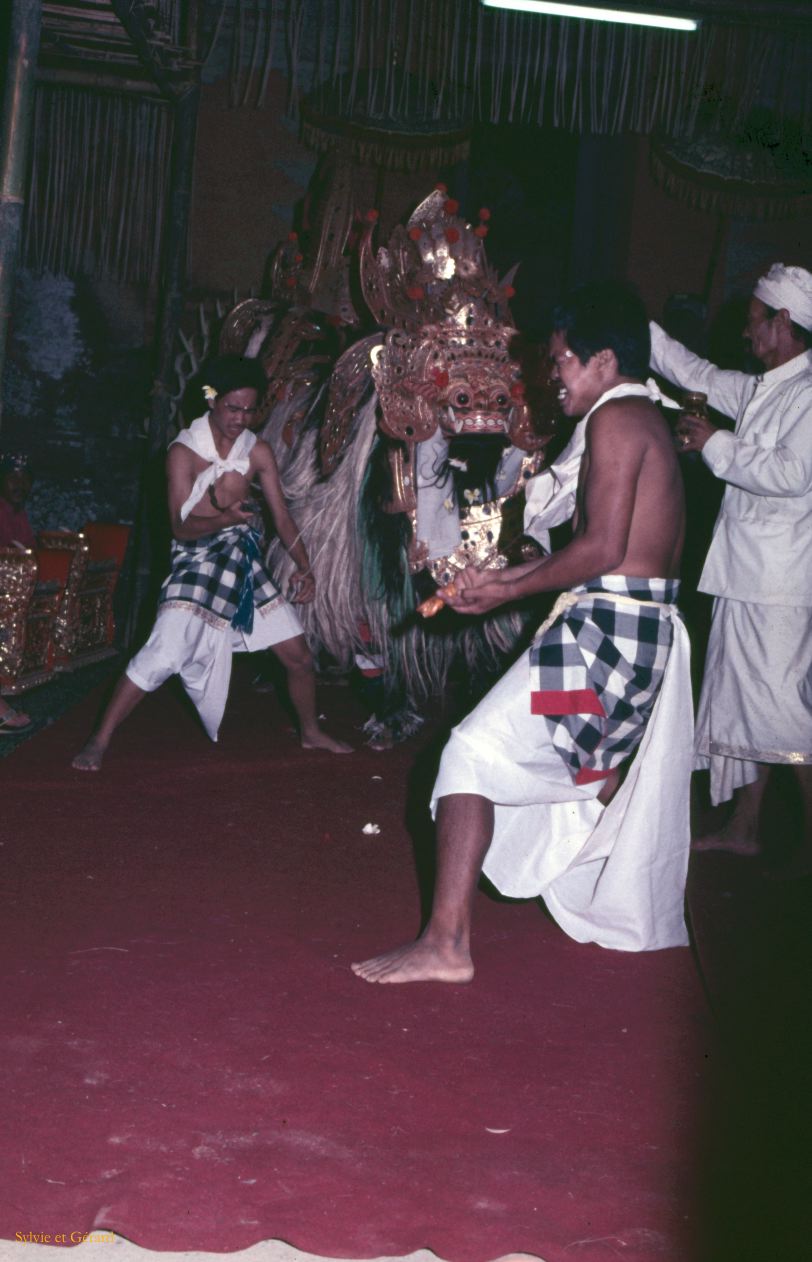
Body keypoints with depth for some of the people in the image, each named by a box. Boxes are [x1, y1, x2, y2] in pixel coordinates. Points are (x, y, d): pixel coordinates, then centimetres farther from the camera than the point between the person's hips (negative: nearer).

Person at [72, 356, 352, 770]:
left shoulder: (258, 452, 1)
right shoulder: (183, 452, -12)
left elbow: (281, 516, 3)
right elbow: (182, 528, -15)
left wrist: (303, 565, -10)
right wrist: (224, 518, -33)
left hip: (243, 563, 5)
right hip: (197, 562, -5)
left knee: (299, 655, 6)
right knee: (162, 654, -20)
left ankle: (311, 732, 31)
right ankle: (99, 741, -8)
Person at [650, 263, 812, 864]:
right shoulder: (760, 389, 14)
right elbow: (697, 373, 27)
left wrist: (716, 445, -13)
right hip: (744, 576, 9)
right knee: (740, 701, 14)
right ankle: (744, 827, 24)